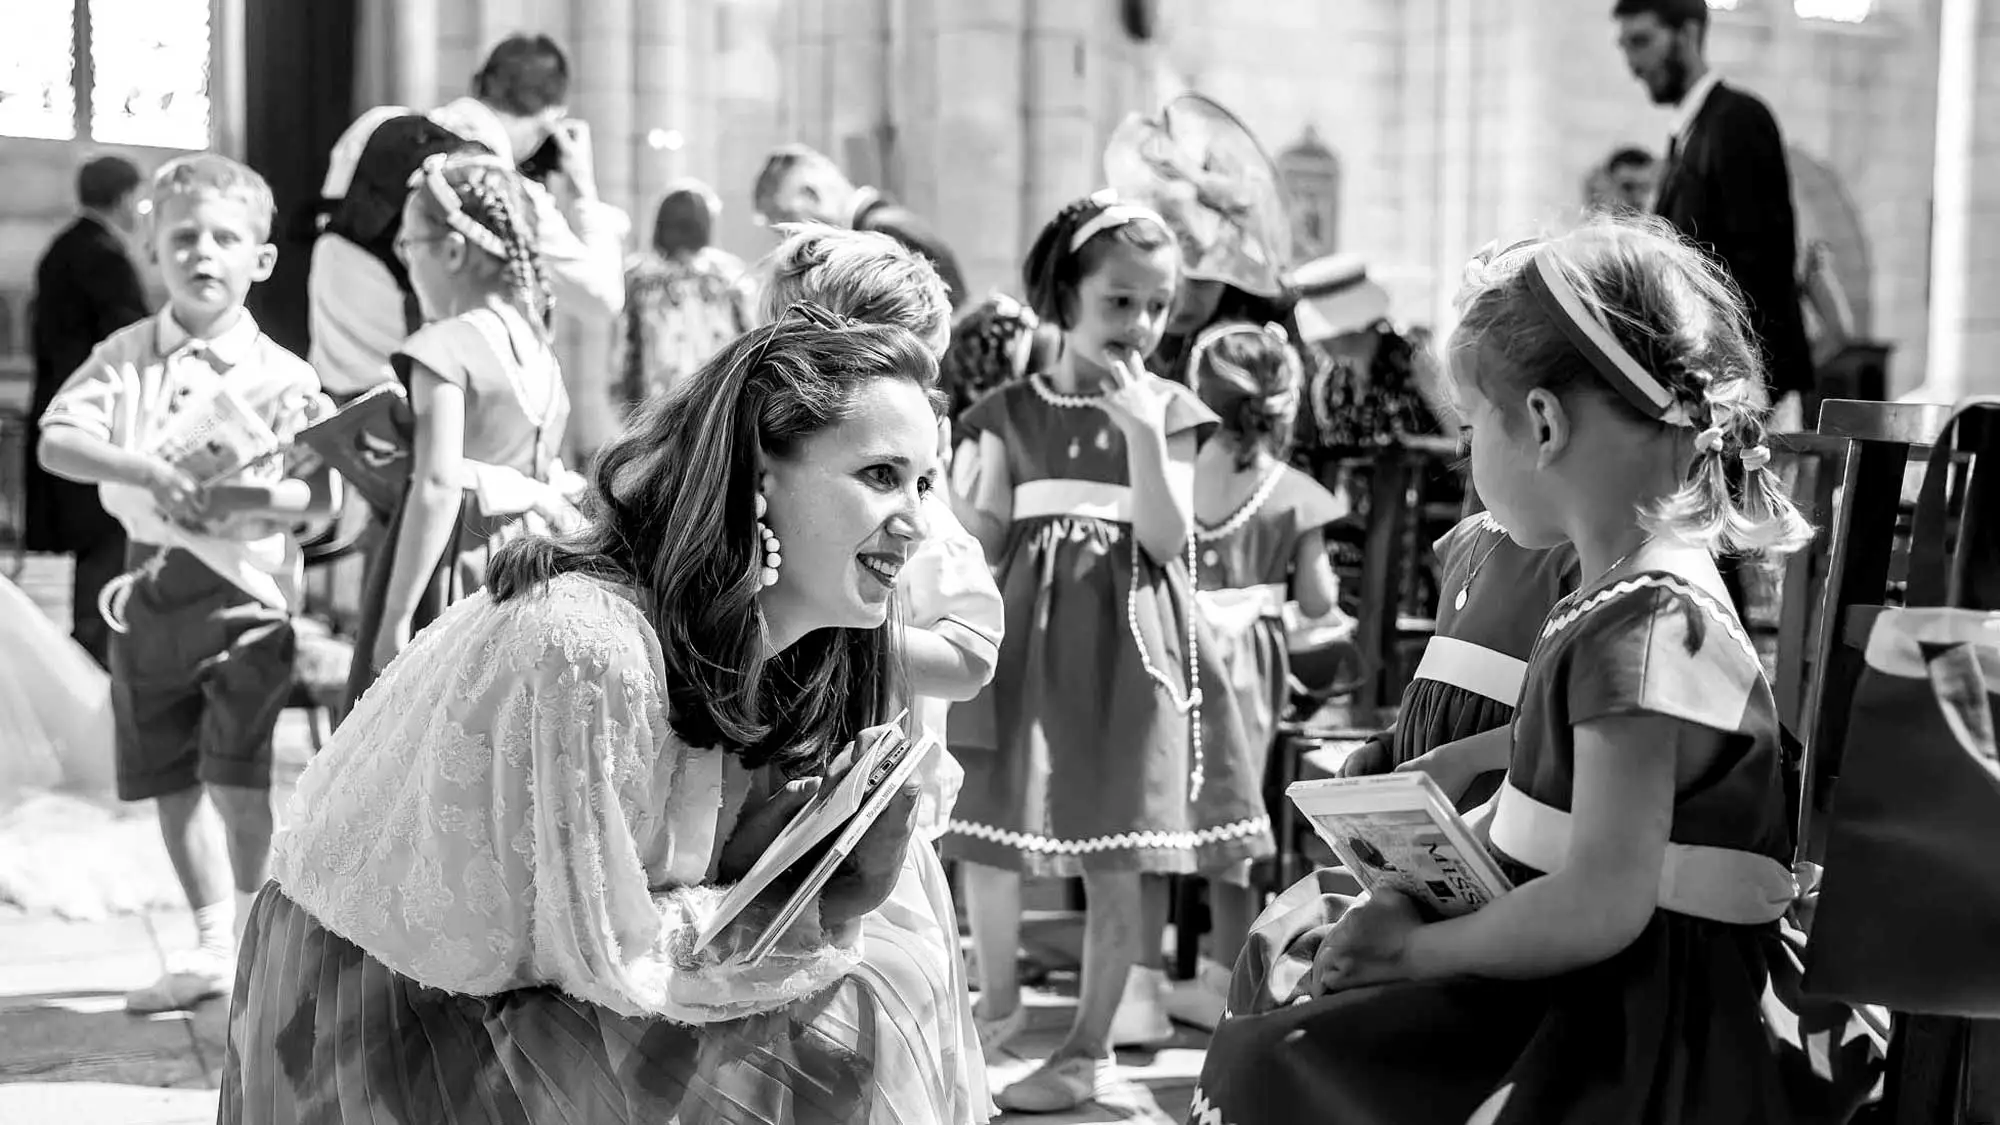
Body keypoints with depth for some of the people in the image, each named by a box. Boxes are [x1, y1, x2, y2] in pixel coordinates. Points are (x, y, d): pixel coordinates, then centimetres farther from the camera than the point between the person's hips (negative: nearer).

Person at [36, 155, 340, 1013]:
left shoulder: (281, 376, -3)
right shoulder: (125, 356, 5)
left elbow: (323, 496, -7)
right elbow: (56, 440, -8)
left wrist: (243, 498, -25)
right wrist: (144, 470, -25)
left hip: (245, 585, -4)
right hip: (150, 584, 4)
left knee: (238, 773, -11)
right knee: (168, 779, 10)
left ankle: (254, 937, 7)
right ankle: (211, 946, 23)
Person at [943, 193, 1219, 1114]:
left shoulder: (1166, 409, 1)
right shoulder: (1011, 410, 5)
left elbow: (1165, 541, -9)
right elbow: (987, 537, 8)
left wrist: (1142, 432, -17)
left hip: (1123, 642, -2)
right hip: (1023, 633, 2)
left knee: (1118, 852, -1)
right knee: (983, 827, 5)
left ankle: (1091, 1047, 11)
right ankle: (996, 1001, 29)